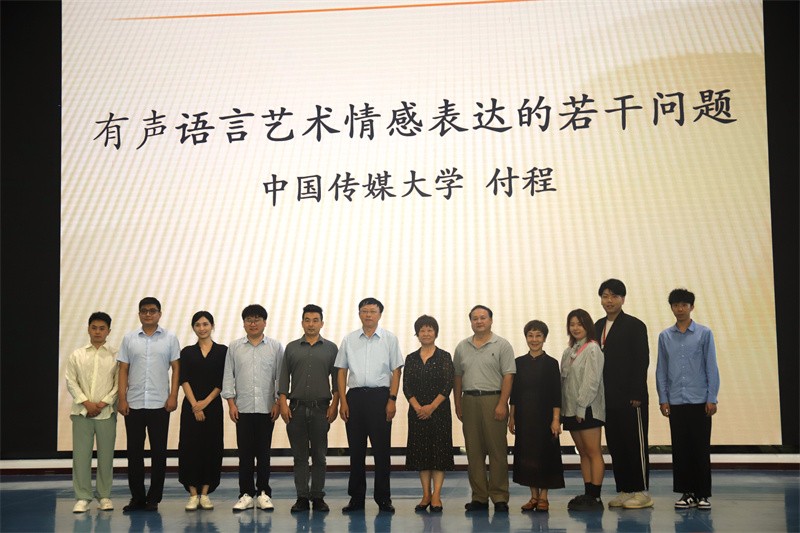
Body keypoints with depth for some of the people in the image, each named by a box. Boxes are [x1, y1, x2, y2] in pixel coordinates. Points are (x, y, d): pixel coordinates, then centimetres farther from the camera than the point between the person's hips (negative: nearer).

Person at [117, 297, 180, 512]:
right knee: (134, 452, 5)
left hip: (160, 404, -1)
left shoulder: (170, 339, 3)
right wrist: (122, 398, -2)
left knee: (159, 452, 2)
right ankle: (137, 498, 15)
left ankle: (153, 498, 10)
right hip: (134, 404, 1)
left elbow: (176, 368, 3)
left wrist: (173, 396, -6)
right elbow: (123, 370, 6)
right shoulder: (129, 339, 7)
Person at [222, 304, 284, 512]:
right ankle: (246, 494, 9)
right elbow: (228, 376, 7)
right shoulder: (234, 347, 8)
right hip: (243, 408, 1)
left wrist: (278, 403, -3)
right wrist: (231, 403, -1)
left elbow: (280, 376, 4)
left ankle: (263, 493, 11)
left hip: (266, 408, -1)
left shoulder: (275, 347, 5)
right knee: (245, 453, 3)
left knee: (264, 453, 3)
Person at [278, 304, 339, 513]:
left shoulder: (331, 348, 7)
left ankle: (318, 497, 9)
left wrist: (334, 404, -4)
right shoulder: (292, 348, 9)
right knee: (299, 455, 3)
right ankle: (302, 497, 8)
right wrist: (283, 404, -3)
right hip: (296, 407, 1)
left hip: (321, 408, -1)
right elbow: (284, 378, 7)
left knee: (319, 455, 3)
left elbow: (337, 378, 5)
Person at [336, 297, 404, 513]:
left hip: (380, 396, -2)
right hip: (355, 396, 2)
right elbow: (342, 372, 10)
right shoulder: (349, 340, 10)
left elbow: (396, 371, 3)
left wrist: (392, 400, -6)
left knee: (382, 449, -1)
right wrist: (342, 401, 1)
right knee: (356, 449, 6)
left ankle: (383, 498, 7)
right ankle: (356, 498, 14)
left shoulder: (389, 339, 5)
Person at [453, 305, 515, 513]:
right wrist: (458, 405, 9)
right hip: (469, 401, 4)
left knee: (497, 450, -3)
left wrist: (502, 404, -13)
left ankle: (499, 497, 2)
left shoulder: (502, 345, 1)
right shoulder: (462, 347, 14)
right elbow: (457, 377, 15)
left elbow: (508, 376, -5)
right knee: (473, 451, 5)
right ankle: (479, 497, 11)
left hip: (493, 400, -4)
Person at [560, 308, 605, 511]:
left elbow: (592, 380, -14)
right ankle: (587, 494, 12)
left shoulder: (592, 349, -7)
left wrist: (582, 407, -17)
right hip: (571, 410, 8)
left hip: (588, 409, -8)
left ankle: (595, 496, -6)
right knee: (583, 453, 9)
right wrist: (564, 409, 8)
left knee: (593, 452, -6)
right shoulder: (568, 352, 16)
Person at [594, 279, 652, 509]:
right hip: (608, 398, 6)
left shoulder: (634, 326, -4)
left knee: (635, 444, -1)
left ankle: (641, 492, 5)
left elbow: (642, 361, -9)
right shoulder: (598, 327, 14)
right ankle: (624, 491, 15)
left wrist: (636, 395, -15)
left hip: (630, 397, -6)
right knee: (615, 445, 8)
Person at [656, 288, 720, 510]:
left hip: (699, 401, -2)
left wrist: (712, 399, -5)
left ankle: (703, 494, 9)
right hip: (675, 401, 2)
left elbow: (711, 367, 0)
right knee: (680, 449, 5)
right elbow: (661, 369, 9)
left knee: (701, 448, 1)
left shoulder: (704, 334, 1)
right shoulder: (665, 336, 7)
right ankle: (687, 493, 14)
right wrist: (663, 398, 3)